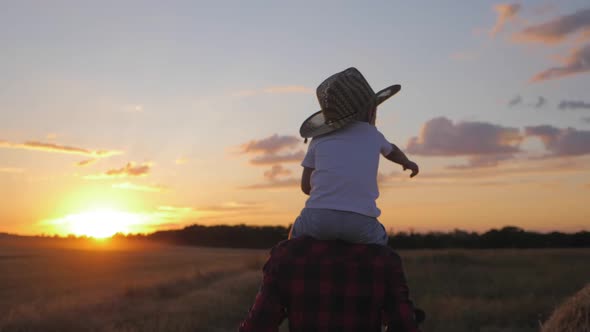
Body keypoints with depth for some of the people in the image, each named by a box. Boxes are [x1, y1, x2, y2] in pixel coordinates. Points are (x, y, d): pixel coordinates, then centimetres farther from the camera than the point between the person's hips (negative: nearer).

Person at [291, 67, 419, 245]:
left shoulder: (319, 139, 14)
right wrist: (407, 162, 62)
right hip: (360, 223, 1)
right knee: (379, 240, 32)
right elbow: (391, 151, 40)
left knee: (297, 233, 31)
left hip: (318, 218, 0)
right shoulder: (372, 135, 17)